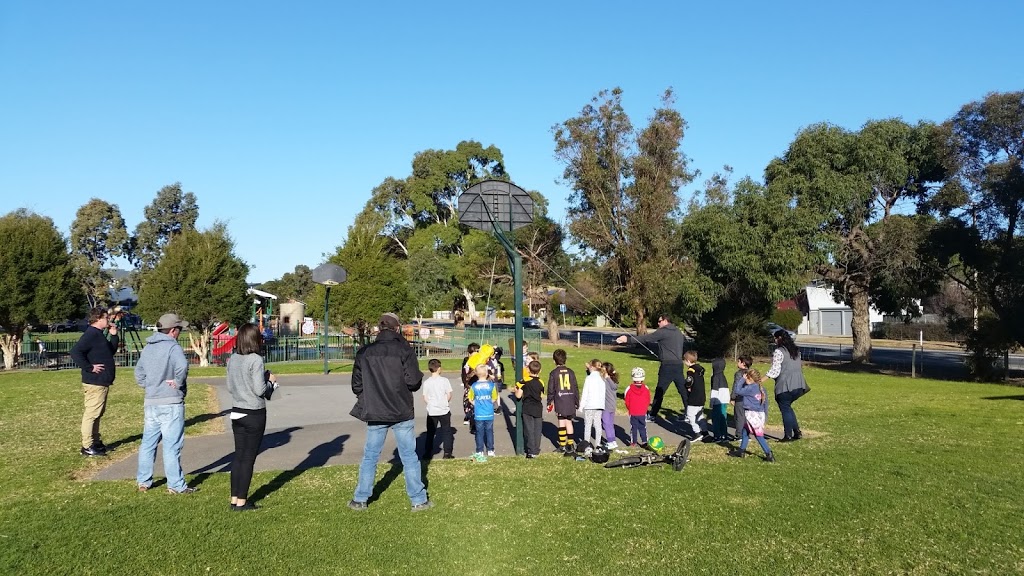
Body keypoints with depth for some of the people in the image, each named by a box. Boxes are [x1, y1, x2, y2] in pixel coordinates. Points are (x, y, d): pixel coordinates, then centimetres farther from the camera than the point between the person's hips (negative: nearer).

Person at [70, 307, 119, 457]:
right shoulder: (91, 334, -16)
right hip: (94, 382, -11)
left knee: (97, 413, 18)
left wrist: (114, 335, 12)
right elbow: (75, 352, -27)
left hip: (102, 382, 11)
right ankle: (87, 447, 0)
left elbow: (111, 351, 24)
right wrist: (89, 368, -23)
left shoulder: (99, 335, 16)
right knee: (91, 414, -5)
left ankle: (96, 442, 27)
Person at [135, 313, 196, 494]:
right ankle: (176, 485, 3)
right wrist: (178, 382, -16)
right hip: (171, 404, -8)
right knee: (172, 445, -2)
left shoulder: (148, 348, 12)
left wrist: (149, 386, 17)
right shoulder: (173, 347, -14)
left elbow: (139, 372, 21)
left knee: (148, 442, 16)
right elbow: (182, 366, -31)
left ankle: (143, 481, 26)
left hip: (151, 402, 8)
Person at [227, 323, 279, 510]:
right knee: (248, 458, 2)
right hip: (254, 414, -6)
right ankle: (242, 501, 8)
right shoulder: (255, 360, -17)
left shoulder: (232, 359, 4)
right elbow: (260, 390, -19)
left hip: (236, 412, 7)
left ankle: (234, 498, 18)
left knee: (238, 455, 14)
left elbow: (230, 387, 10)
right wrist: (270, 381, -1)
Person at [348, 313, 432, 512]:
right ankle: (418, 500, 12)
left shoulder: (364, 352, 1)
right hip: (402, 413, -2)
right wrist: (419, 377, 9)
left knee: (370, 456, 14)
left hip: (375, 413, 2)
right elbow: (414, 382, -14)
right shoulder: (404, 350, -9)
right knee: (409, 456, 6)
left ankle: (360, 499, 21)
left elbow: (356, 385, 4)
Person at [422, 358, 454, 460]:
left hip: (431, 412, 1)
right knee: (446, 431, 10)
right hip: (444, 411, -1)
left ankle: (428, 453, 13)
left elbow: (425, 398, -2)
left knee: (430, 433, 12)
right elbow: (449, 396, -5)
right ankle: (447, 453, 8)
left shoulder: (426, 383, -5)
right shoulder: (445, 380, -9)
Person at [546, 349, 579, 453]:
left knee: (562, 423, 0)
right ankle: (570, 445, 13)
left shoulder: (553, 373, -3)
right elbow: (576, 388, 8)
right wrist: (577, 402, 16)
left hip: (560, 402, -3)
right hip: (570, 401, 3)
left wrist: (549, 402, 9)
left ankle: (562, 446, 3)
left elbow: (551, 389, -1)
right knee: (569, 422, 11)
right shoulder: (571, 372, 5)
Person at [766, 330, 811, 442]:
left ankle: (788, 436, 5)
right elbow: (800, 366, 21)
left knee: (785, 409, 3)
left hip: (785, 386, -8)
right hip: (798, 385, 8)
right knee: (788, 407, 20)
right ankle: (797, 431, 14)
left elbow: (775, 370, -16)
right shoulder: (796, 350, 15)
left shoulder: (779, 352, -11)